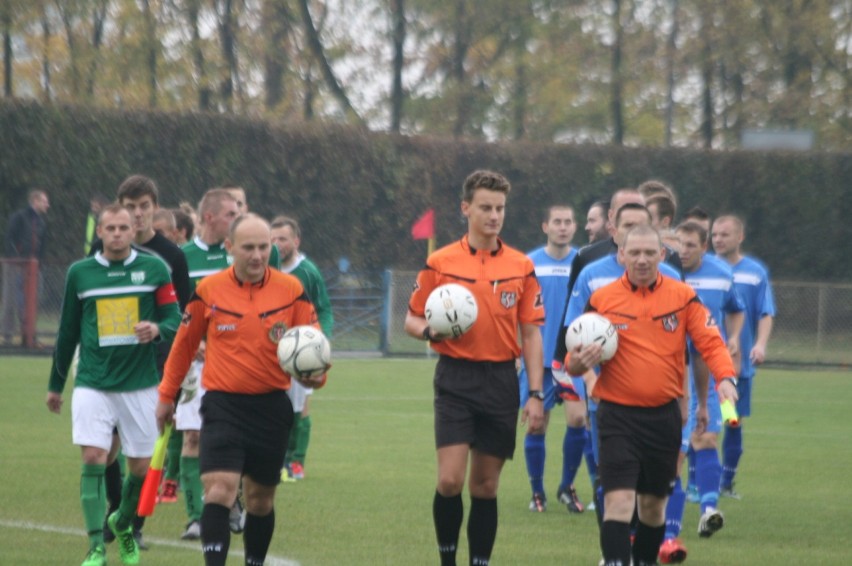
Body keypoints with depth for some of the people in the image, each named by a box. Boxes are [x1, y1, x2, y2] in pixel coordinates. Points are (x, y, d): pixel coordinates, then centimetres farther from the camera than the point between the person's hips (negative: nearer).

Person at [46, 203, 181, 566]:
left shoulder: (154, 269, 1)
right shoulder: (79, 273, 5)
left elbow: (175, 320, 1)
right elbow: (68, 332, 13)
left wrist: (158, 329, -23)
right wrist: (55, 385, 19)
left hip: (141, 384, 0)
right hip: (93, 383, 0)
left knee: (140, 468, 5)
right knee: (93, 459, -14)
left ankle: (123, 523, 35)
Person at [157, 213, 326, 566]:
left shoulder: (292, 290, -1)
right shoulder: (208, 291, -2)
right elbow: (184, 344, 11)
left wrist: (314, 374, -18)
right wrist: (167, 395, 16)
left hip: (272, 406, 2)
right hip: (223, 403, -2)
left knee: (261, 498, 11)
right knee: (219, 491, -17)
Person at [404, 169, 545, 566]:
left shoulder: (521, 267, 5)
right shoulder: (440, 263, 1)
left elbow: (531, 334, 7)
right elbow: (412, 319, 8)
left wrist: (536, 395, 0)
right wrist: (429, 331, -16)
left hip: (502, 381, 2)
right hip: (455, 380, -2)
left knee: (486, 486, 5)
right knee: (450, 480, -13)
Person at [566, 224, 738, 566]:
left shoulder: (682, 296, 0)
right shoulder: (602, 299, -1)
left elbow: (710, 342, -3)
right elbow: (575, 357, 5)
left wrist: (725, 378, -22)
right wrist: (578, 363, -19)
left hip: (664, 416, 2)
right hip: (618, 415, -2)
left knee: (654, 501, 15)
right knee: (619, 499, -15)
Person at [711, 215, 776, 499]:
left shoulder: (756, 272, 3)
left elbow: (765, 314, 2)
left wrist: (760, 344, -14)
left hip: (740, 361, 1)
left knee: (735, 422, 6)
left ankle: (727, 482, 18)